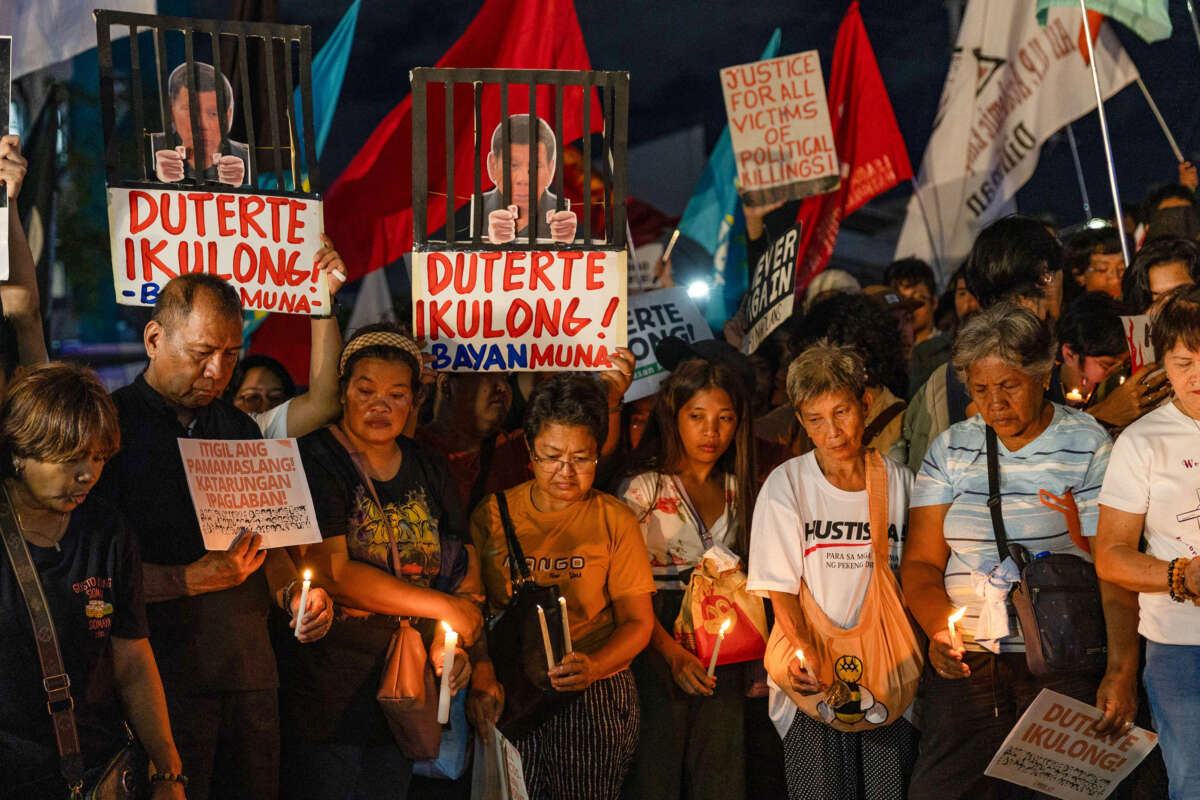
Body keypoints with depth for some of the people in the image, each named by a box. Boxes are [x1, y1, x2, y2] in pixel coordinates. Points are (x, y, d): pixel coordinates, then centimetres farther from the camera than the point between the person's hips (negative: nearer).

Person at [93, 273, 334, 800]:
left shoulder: (239, 429, 16)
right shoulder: (112, 425, -6)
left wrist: (294, 593, 1)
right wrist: (196, 579, -18)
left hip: (250, 672, 6)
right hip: (164, 674, -6)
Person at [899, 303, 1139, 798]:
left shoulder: (1087, 446, 1)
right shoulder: (951, 450, 10)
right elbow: (921, 563, 8)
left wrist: (1122, 671, -14)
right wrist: (938, 630, -12)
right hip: (965, 663, 2)